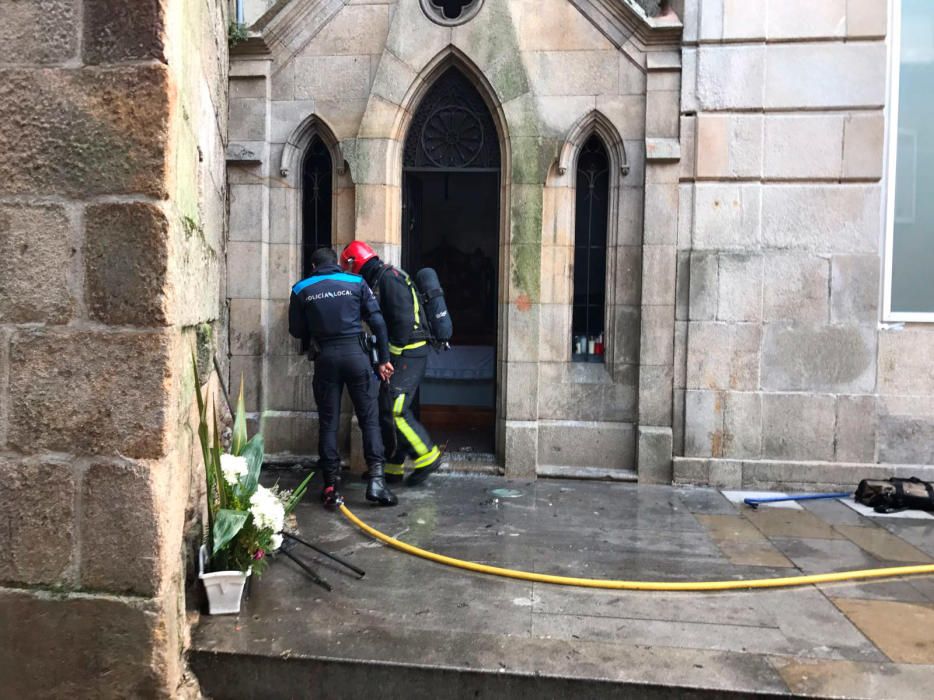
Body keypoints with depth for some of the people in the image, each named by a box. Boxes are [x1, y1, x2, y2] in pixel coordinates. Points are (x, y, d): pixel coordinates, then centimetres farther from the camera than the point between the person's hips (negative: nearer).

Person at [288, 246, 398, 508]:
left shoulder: (301, 290, 8)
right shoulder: (356, 282, 6)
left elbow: (296, 330, 13)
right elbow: (377, 322, 1)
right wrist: (384, 358, 5)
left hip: (324, 357, 1)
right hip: (356, 353, -1)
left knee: (328, 423, 8)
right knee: (369, 418, 5)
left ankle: (331, 486, 8)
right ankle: (376, 479, -3)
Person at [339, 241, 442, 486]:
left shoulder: (388, 277, -12)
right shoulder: (378, 280, 20)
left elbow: (404, 320, -20)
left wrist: (391, 357, -16)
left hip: (408, 353, -10)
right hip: (401, 354, 10)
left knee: (395, 411, -13)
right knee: (386, 411, 11)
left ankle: (427, 457, 1)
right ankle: (393, 468, 19)